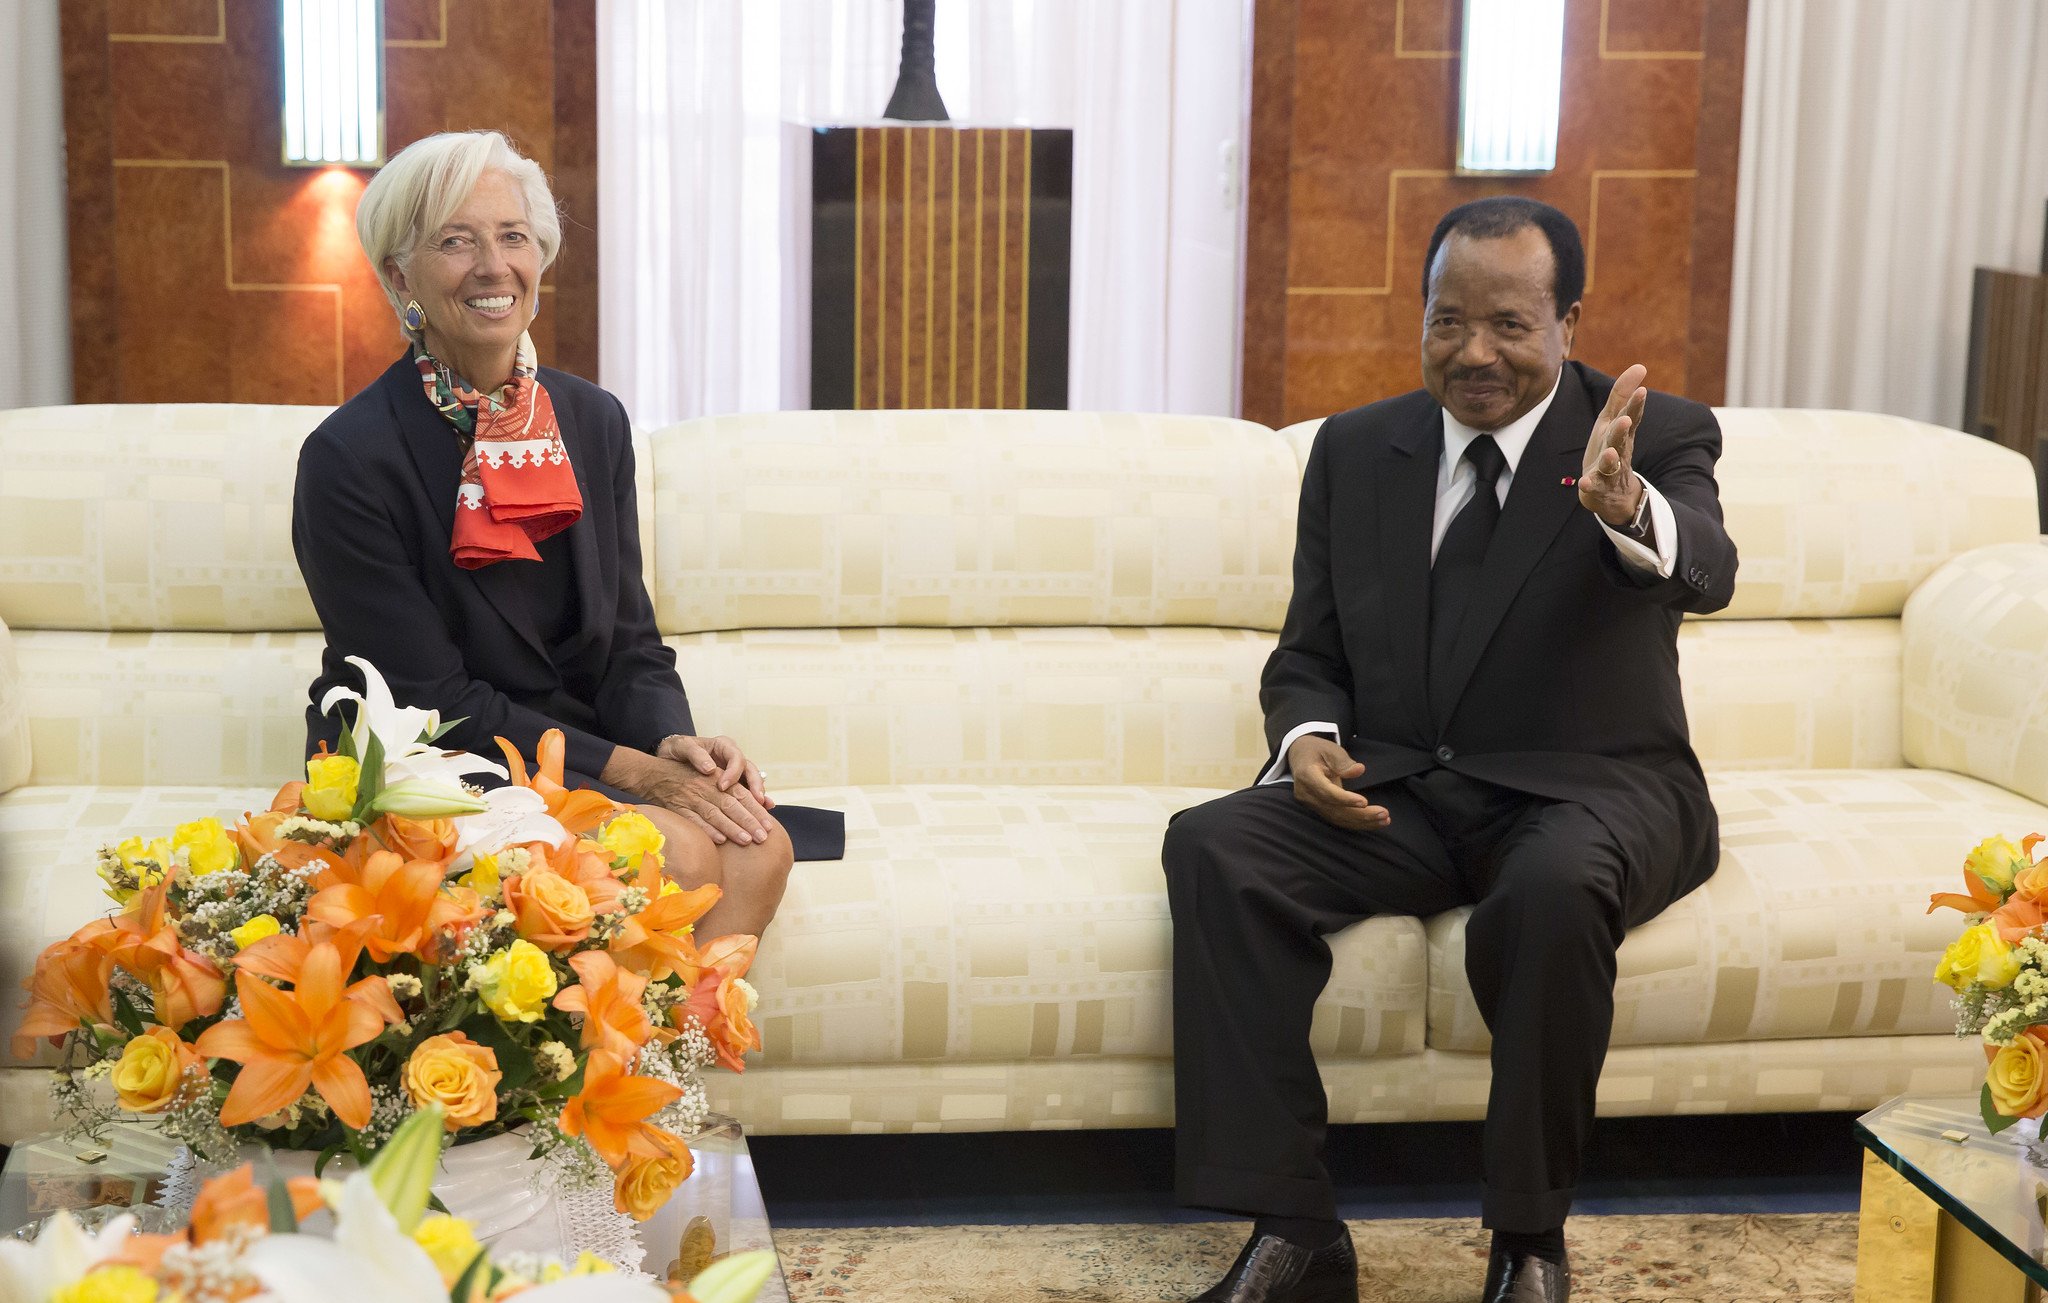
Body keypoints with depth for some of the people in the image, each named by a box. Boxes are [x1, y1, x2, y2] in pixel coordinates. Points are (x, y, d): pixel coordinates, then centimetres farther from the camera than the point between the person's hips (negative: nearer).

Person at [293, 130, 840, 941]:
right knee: (680, 855, -27)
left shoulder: (594, 423, 7)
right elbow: (431, 700, -14)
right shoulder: (349, 458, -12)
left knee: (760, 847, -22)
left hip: (576, 747, 6)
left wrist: (671, 740, -13)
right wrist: (630, 769, -18)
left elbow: (628, 640, 9)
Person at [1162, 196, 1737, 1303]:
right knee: (1213, 848, -23)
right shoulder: (1355, 450, 8)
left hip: (1583, 793, -3)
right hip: (1398, 792, 4)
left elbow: (1704, 572, -26)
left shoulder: (1657, 437, -3)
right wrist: (1308, 738, -11)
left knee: (1554, 890, -37)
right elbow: (1309, 653, 13)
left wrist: (1628, 510, -50)